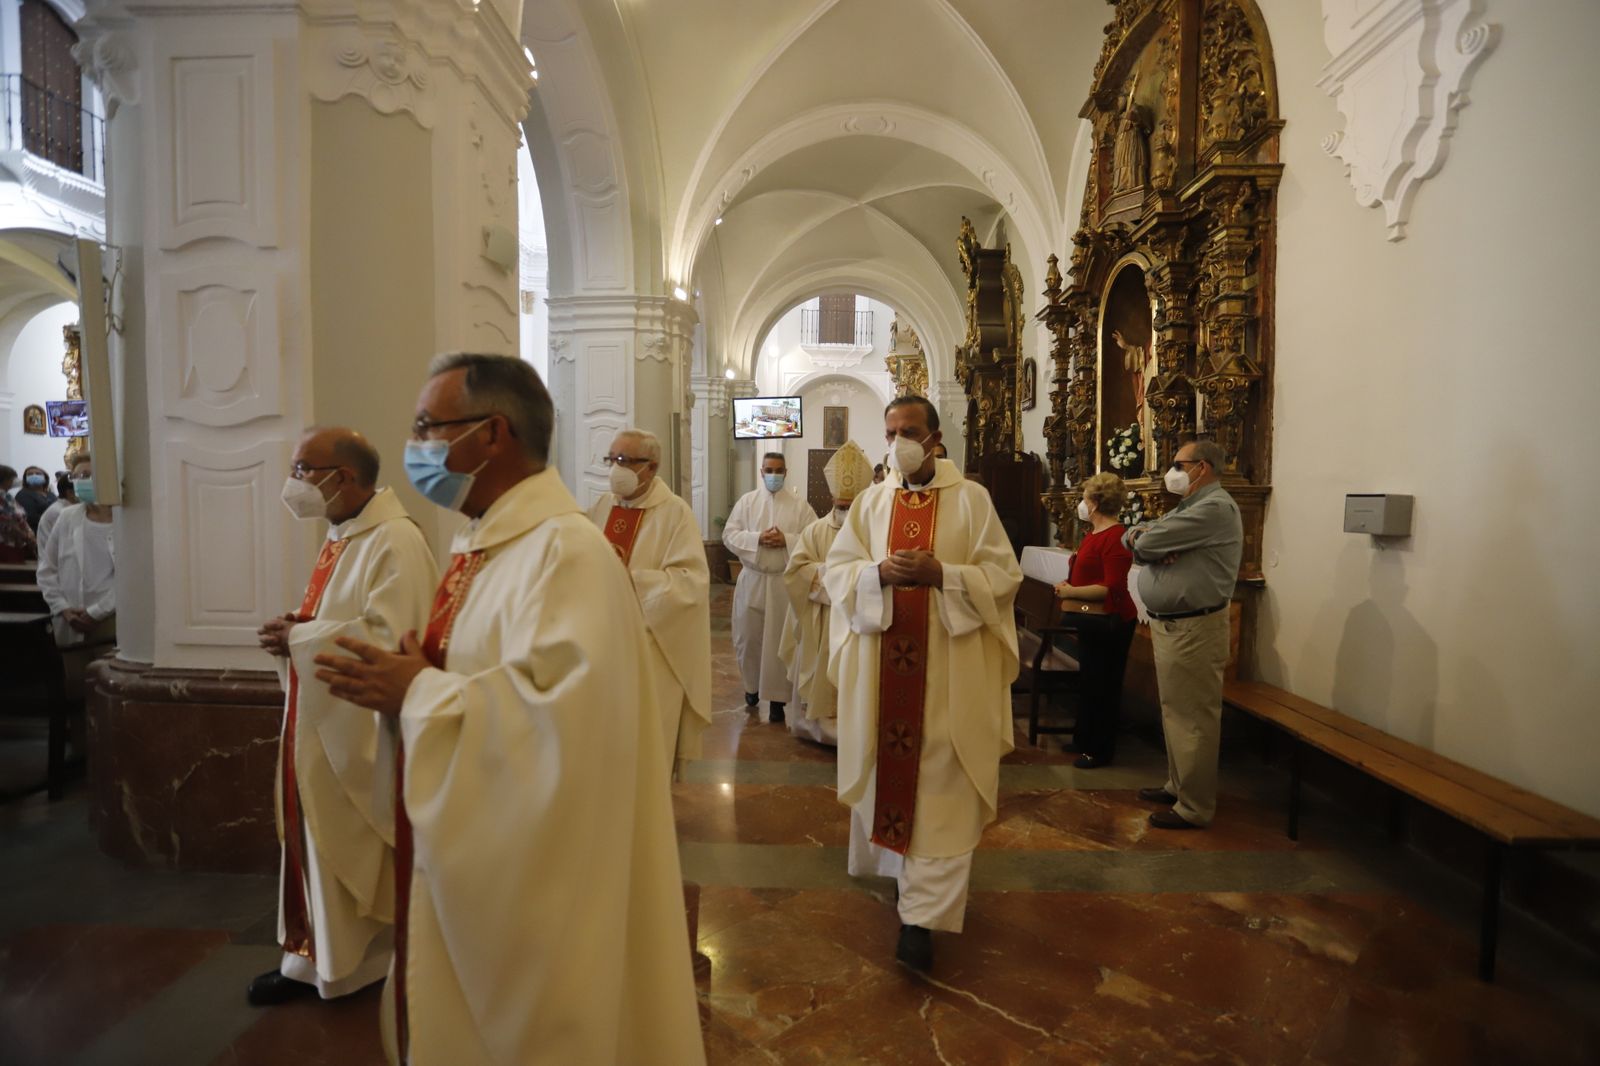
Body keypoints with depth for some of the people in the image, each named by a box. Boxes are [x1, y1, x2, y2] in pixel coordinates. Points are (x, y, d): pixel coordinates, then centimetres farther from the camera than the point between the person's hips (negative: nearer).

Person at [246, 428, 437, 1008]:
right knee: (315, 840, 18)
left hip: (363, 730, -9)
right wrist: (295, 628, -2)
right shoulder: (339, 535, 10)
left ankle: (368, 961, 27)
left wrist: (298, 638, -18)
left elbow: (387, 636, -28)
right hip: (322, 720, 9)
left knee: (354, 848, 6)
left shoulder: (395, 541, -21)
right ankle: (315, 956, 33)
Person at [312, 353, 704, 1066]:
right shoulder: (480, 543, 9)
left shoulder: (564, 548, -23)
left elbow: (564, 708, -33)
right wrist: (398, 682, -2)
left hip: (527, 877, -9)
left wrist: (417, 694, -22)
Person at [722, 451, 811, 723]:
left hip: (785, 582, -1)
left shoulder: (799, 505, 0)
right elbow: (729, 535, -3)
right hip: (752, 580, 2)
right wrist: (757, 539, -17)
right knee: (748, 637, 10)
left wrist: (786, 540, -18)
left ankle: (777, 696, 11)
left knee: (779, 640, 2)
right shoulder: (746, 501, 4)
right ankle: (753, 684, 34)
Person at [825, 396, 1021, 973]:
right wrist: (880, 571, -15)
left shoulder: (971, 499, -1)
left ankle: (922, 914, 3)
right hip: (882, 665, 3)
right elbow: (836, 568, 5)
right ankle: (896, 858, 38)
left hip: (948, 669, -3)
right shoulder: (872, 502, 8)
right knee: (888, 769, 13)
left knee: (938, 787, -2)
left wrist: (940, 573, -19)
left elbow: (1004, 575, -4)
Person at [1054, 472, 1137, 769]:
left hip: (1110, 623, -10)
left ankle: (1100, 750, 15)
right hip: (1092, 620, 10)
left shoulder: (1114, 537, -20)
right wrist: (1070, 584, 3)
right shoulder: (1093, 534, 9)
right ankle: (1084, 739, 34)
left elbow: (1113, 587, -26)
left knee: (1102, 687, 2)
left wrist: (1071, 592, -22)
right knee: (1089, 682, 20)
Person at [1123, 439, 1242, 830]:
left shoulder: (1215, 508, -16)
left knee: (1192, 720, -2)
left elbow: (1147, 543, -21)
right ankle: (1178, 786, 31)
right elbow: (1132, 538, 11)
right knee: (1174, 713, 18)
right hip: (1169, 624, 10)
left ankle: (1195, 808, 7)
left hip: (1193, 629, -10)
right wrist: (1140, 536, -11)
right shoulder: (1186, 507, 17)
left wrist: (1142, 538, 1)